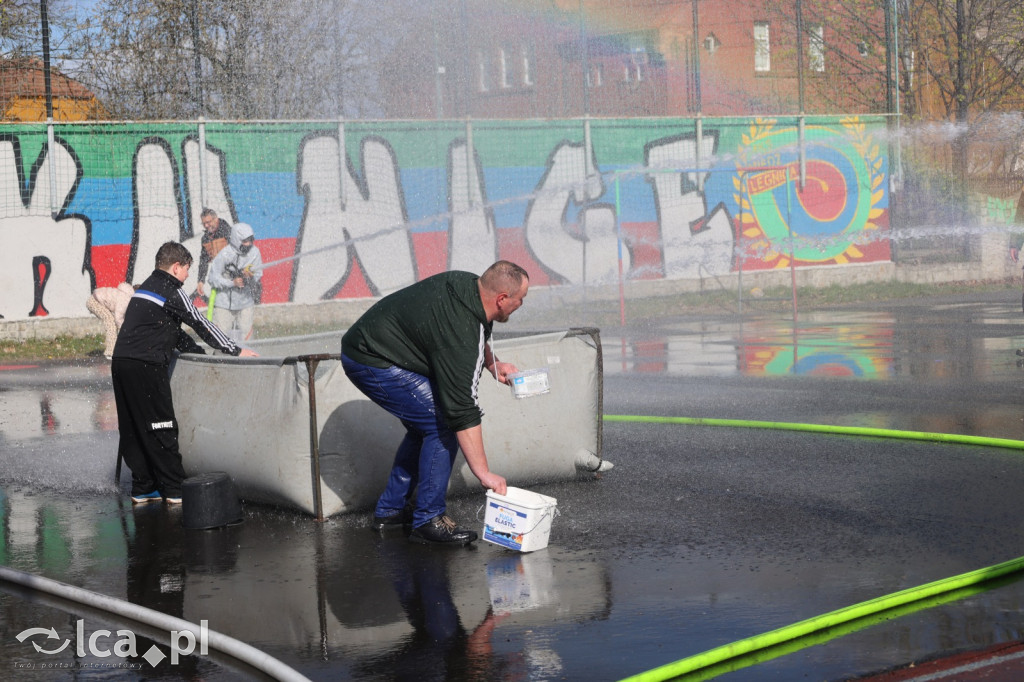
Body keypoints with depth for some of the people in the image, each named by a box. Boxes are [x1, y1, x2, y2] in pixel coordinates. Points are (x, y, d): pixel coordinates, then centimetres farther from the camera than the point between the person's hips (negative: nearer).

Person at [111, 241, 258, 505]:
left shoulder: (145, 288, 23)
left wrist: (200, 352, 28)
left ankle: (143, 488, 14)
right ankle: (175, 489, 0)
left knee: (134, 430, 10)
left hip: (121, 362, 9)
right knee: (161, 428, -4)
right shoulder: (172, 291, -4)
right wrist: (236, 351, 7)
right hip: (145, 365, -9)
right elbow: (201, 324, -1)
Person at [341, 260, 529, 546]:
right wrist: (483, 473, -26)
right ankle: (428, 520, -6)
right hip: (371, 363, -11)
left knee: (425, 427, 17)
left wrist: (493, 363, 12)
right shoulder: (458, 332, -29)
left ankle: (390, 509, 25)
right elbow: (462, 410, -29)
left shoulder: (471, 285, -2)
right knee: (443, 424, -13)